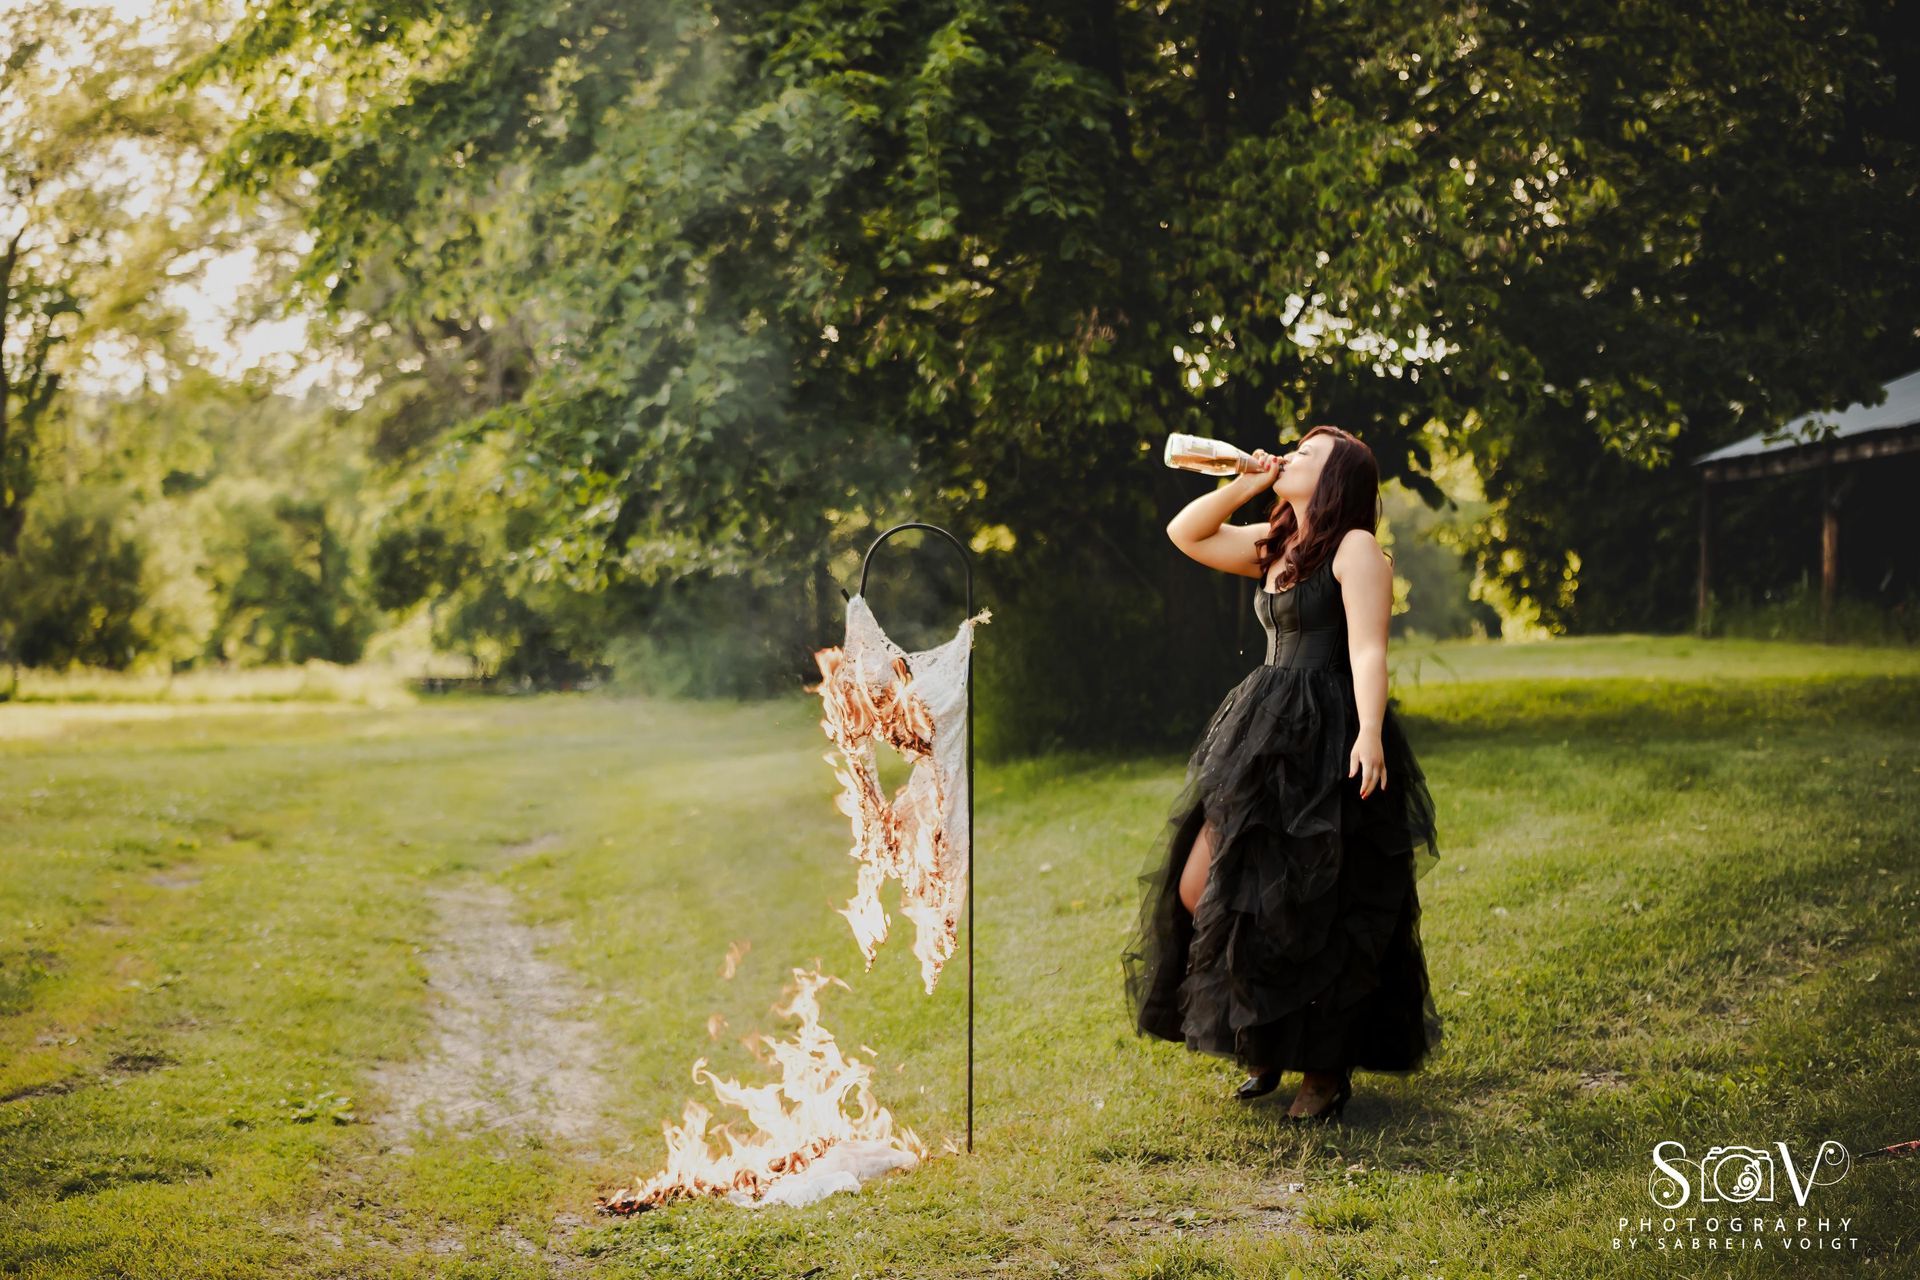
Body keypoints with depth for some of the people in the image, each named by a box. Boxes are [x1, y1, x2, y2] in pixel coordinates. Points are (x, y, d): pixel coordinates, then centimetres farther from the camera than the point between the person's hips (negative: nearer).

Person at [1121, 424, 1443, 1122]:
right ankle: (1267, 1042, 18)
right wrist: (1242, 486, 11)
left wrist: (1369, 734, -28)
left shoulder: (1355, 547, -7)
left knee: (1313, 911, -4)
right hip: (1263, 740, 8)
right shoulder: (1275, 546, 17)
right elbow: (1186, 533, 23)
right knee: (1197, 890, 4)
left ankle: (1327, 1070, 9)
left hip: (1325, 745, -8)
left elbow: (1368, 650, -16)